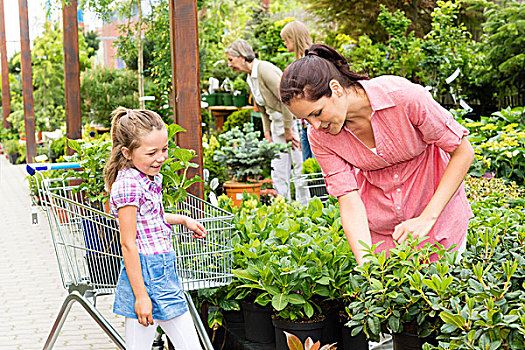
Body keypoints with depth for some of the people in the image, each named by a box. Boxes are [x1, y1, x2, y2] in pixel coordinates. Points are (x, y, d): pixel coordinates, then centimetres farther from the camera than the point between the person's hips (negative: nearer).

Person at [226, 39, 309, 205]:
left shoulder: (265, 70, -20)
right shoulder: (250, 78, 10)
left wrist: (288, 130, -18)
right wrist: (267, 132, 12)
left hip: (294, 120, -9)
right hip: (277, 124, 9)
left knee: (299, 169, -5)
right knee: (278, 173, 8)